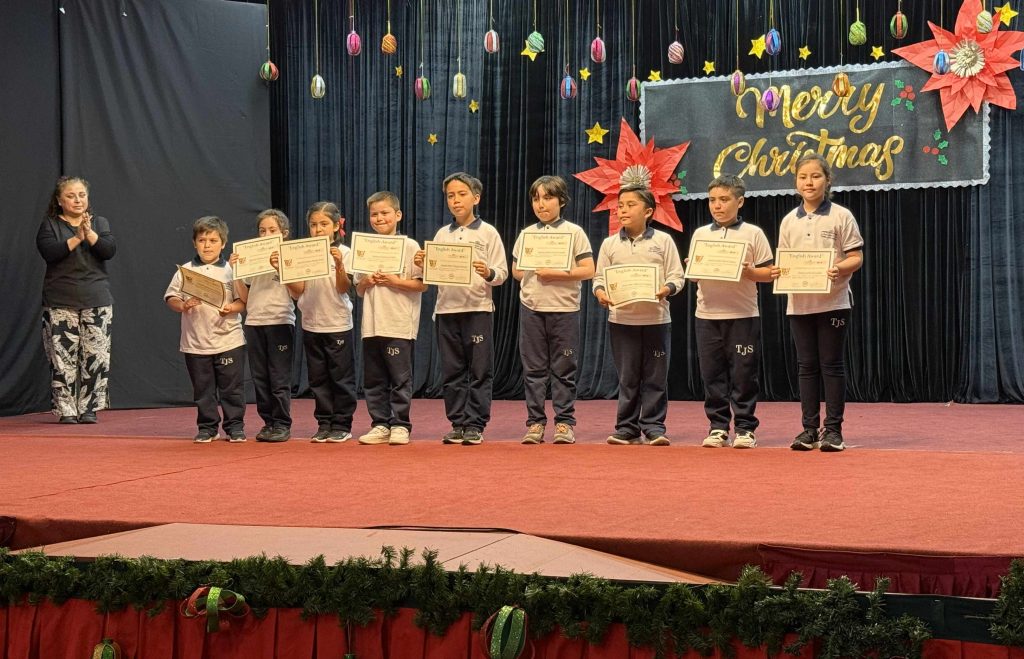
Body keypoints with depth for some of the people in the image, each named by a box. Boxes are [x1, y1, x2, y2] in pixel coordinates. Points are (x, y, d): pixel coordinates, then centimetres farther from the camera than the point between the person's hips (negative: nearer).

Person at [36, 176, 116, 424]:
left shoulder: (99, 223, 13)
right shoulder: (50, 225, 6)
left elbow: (109, 250, -3)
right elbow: (49, 252, -11)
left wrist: (89, 233, -16)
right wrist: (76, 238, -17)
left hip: (97, 302, 2)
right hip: (60, 304, -2)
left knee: (96, 357, -4)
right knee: (63, 357, -6)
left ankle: (89, 408, 4)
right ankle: (65, 410, 0)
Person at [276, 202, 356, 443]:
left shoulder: (343, 253, -5)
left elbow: (344, 288, -12)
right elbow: (297, 291, 1)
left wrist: (339, 265, -28)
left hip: (338, 324, -4)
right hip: (311, 324, 4)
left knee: (341, 376, 2)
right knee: (318, 378, 9)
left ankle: (342, 425, 9)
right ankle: (324, 424, 17)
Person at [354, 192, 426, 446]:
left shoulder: (409, 246, -1)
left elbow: (422, 284, -5)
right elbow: (358, 290, 16)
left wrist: (396, 282, -15)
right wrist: (366, 282, -5)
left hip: (399, 325, -5)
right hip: (371, 324, 5)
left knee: (400, 378, -2)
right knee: (373, 379, 8)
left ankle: (400, 425, 5)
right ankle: (380, 425, 15)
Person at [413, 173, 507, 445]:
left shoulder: (488, 233, 2)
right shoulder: (441, 235, 13)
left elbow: (502, 272, -3)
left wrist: (489, 273, -23)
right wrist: (422, 266, -6)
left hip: (478, 308, -4)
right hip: (446, 308, 4)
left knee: (479, 370, -1)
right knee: (452, 371, 6)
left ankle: (475, 425, 4)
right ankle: (458, 424, 13)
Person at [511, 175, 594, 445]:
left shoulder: (574, 232, 1)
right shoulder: (526, 234, 11)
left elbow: (588, 270, -5)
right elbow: (516, 271, 14)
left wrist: (556, 273, -15)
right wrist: (533, 273, -7)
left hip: (564, 309, -3)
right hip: (531, 308, 3)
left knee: (564, 369, 2)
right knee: (533, 369, 5)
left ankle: (564, 422, 8)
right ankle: (535, 422, 10)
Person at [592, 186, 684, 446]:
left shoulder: (663, 241, 2)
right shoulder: (610, 244, 7)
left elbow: (676, 276, 1)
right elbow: (599, 277, 8)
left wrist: (667, 289, -19)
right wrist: (600, 292, -12)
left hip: (656, 318, -1)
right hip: (621, 319, 1)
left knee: (655, 377, 2)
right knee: (627, 377, 6)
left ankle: (654, 427, 9)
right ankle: (627, 428, 12)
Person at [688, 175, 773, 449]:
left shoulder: (753, 233, 2)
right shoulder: (699, 234, 11)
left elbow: (768, 273, 1)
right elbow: (693, 274, 15)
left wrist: (748, 272, -17)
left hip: (743, 315, -3)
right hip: (707, 316, 3)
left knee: (743, 374, -1)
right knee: (712, 374, 5)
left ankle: (745, 428, 7)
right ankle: (718, 427, 13)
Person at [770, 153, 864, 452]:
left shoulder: (841, 216, -2)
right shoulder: (789, 221, 10)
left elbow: (856, 257, -4)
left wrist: (839, 269, -24)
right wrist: (777, 271, -9)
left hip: (832, 301, -4)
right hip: (799, 303, 4)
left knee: (832, 364, 0)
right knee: (806, 365, 6)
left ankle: (833, 429, 5)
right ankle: (810, 428, 11)